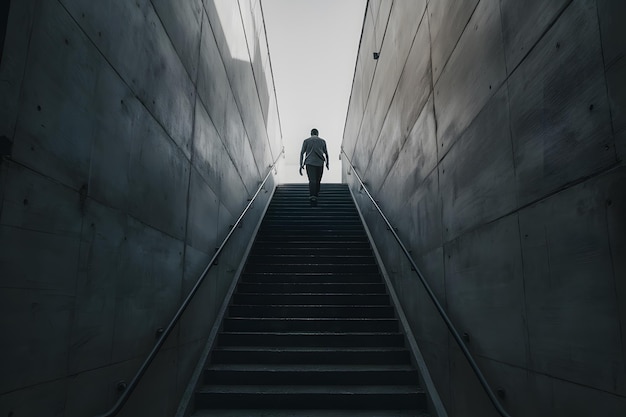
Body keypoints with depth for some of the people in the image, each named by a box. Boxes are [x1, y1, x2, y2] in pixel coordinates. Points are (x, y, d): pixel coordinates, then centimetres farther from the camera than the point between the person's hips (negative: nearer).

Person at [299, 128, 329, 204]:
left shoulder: (306, 141, 8)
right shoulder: (322, 141, 11)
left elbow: (302, 153, 2)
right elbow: (326, 153, 14)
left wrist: (301, 165, 2)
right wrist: (327, 163, 27)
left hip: (309, 163, -1)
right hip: (319, 162, 1)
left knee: (312, 180, -9)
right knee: (318, 180, 15)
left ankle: (312, 196, -26)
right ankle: (316, 194, 25)